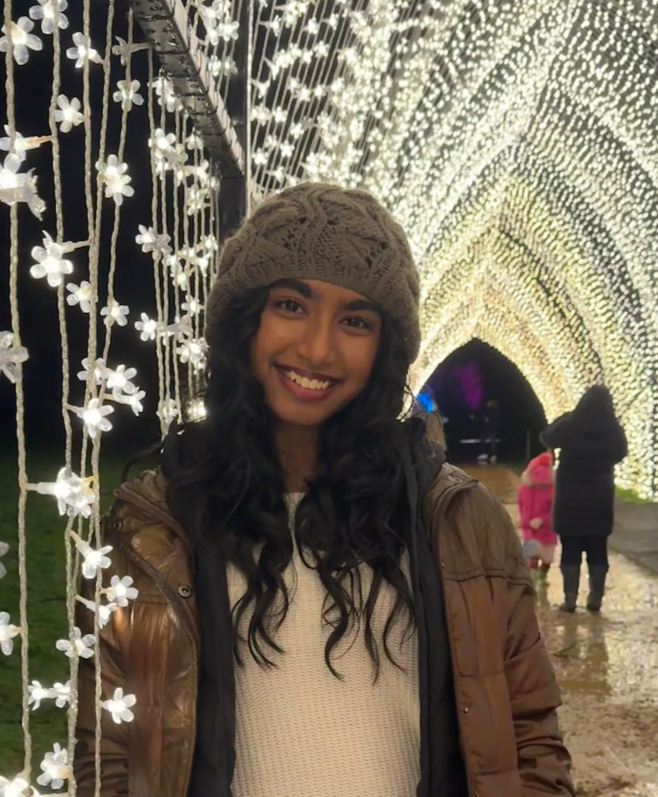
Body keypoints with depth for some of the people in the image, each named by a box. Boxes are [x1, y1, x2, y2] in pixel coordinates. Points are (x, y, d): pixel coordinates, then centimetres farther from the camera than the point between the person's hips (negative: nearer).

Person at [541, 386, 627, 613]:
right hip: (600, 501, 2)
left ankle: (570, 599, 3)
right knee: (598, 552, 10)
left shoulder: (570, 426, -13)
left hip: (570, 501, -2)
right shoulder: (613, 429, -6)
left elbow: (547, 437, 6)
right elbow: (620, 453, 14)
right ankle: (596, 598, 13)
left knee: (570, 551, 4)